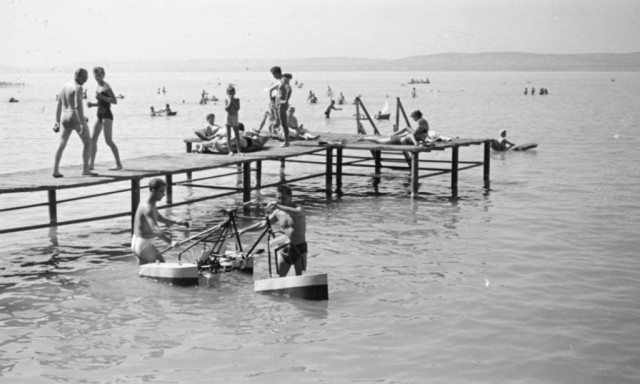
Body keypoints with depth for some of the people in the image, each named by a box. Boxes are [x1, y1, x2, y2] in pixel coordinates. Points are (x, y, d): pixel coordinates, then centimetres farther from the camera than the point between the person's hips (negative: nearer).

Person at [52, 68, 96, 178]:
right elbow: (78, 107, -23)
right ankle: (85, 169, 1)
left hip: (65, 119, 7)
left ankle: (55, 171, 8)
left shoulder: (64, 86, 10)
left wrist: (58, 122, 19)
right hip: (77, 119, -7)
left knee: (62, 145, 13)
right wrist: (83, 124, -24)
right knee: (87, 143, 5)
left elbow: (59, 106, 14)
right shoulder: (78, 88, -15)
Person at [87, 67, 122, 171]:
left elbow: (115, 101, -18)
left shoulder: (106, 87, -11)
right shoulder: (98, 87, 14)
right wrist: (93, 104, 7)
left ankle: (119, 164, -4)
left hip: (107, 116, -9)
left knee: (108, 141, -10)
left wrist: (101, 96, -23)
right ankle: (91, 164, 11)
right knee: (93, 140, 6)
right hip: (100, 115, 9)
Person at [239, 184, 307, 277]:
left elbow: (297, 213, -38)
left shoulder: (299, 208, -12)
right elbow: (263, 224, 15)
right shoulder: (278, 213, 4)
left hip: (299, 248, -5)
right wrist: (244, 230, 15)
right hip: (285, 248, 5)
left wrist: (278, 206, -44)